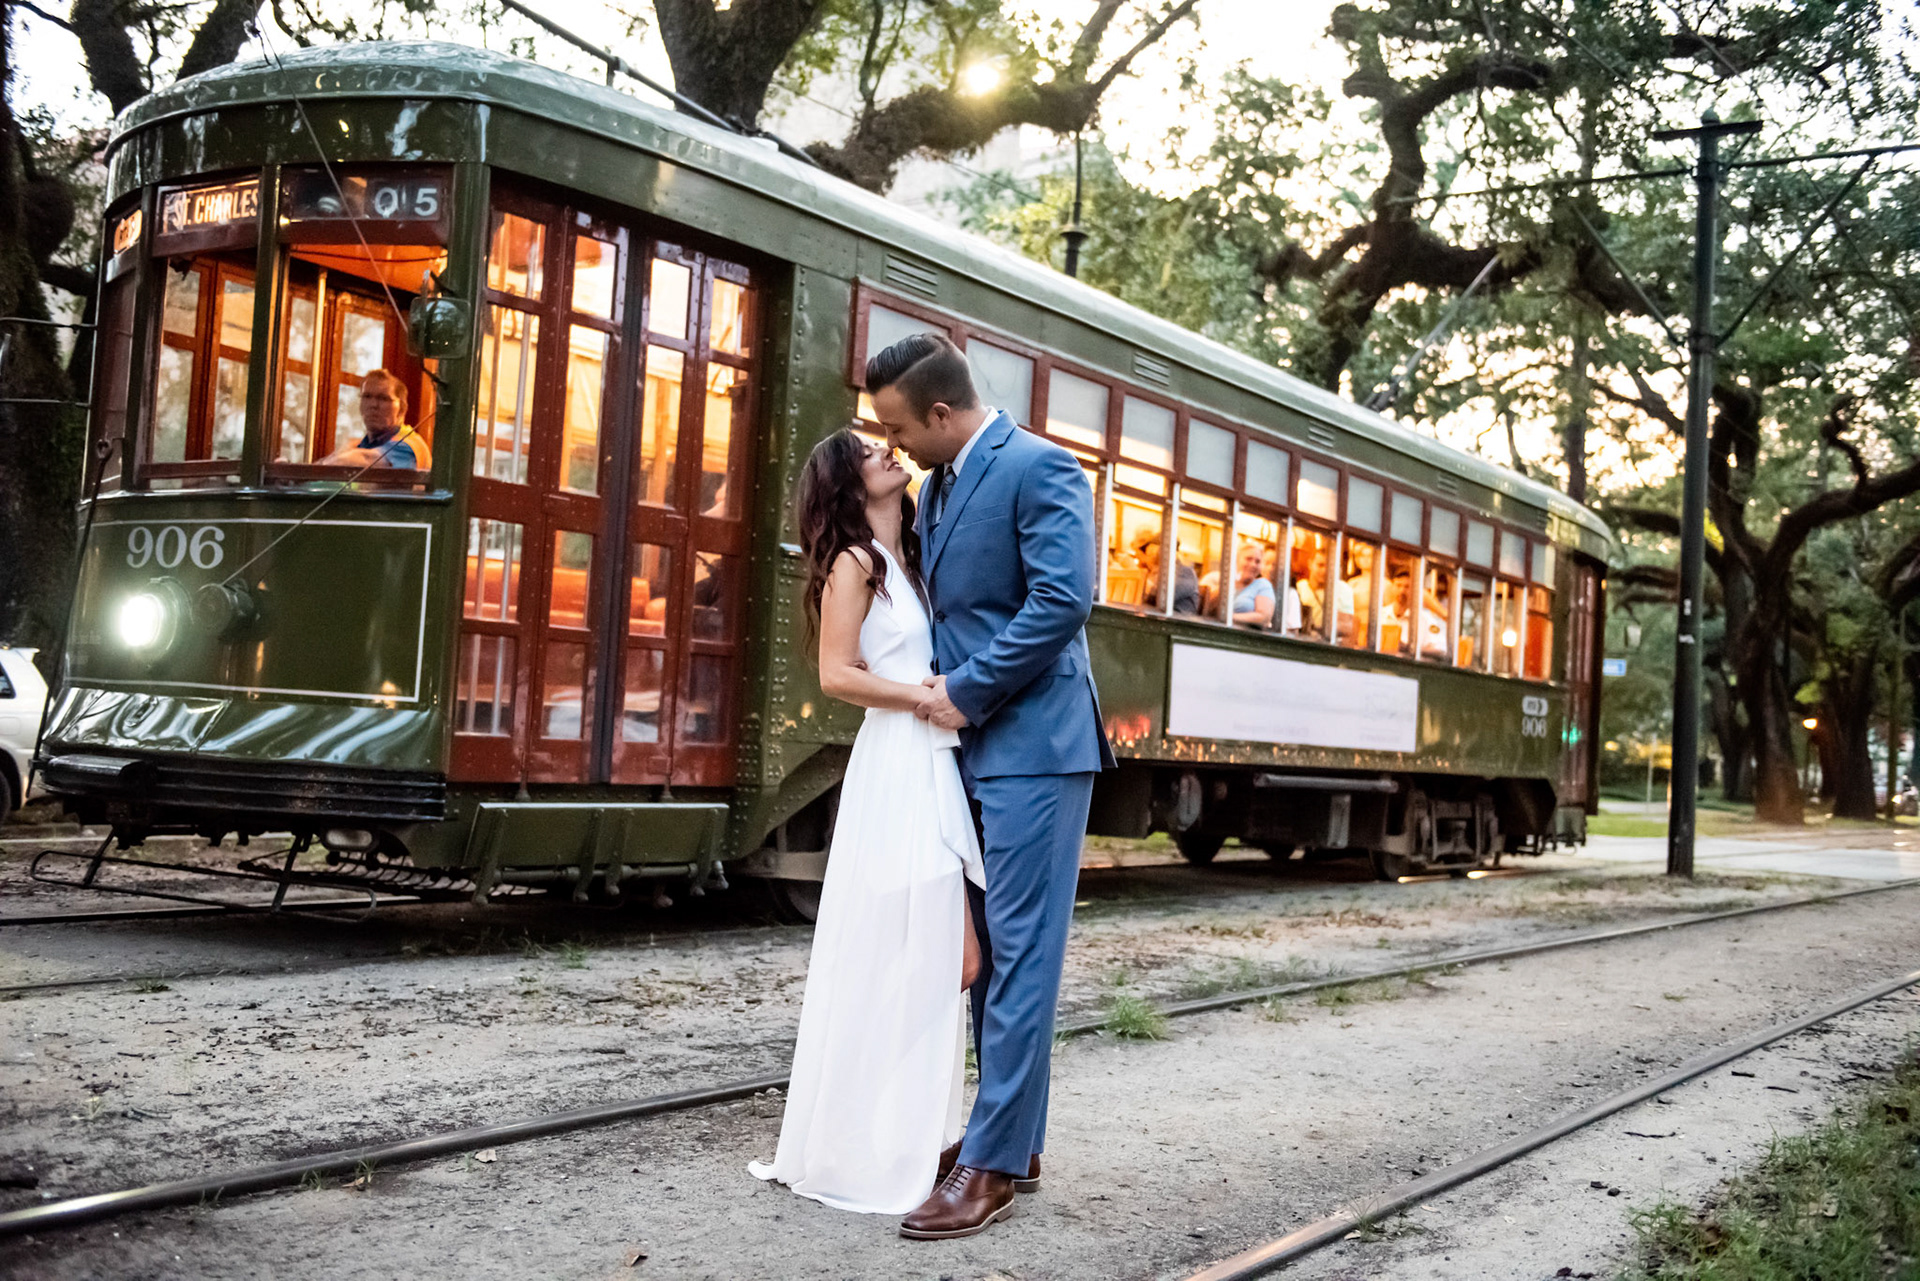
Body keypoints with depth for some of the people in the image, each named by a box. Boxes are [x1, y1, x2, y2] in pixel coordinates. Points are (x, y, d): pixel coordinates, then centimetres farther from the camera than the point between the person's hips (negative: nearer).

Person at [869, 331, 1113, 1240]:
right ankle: (1014, 1139, 23)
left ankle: (992, 1165, -1)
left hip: (1030, 746, -9)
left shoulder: (1040, 468, -11)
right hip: (971, 746, 9)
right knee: (990, 950, 13)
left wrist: (966, 691, -14)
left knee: (1020, 953, -5)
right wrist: (940, 687, 5)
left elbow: (1063, 600, -20)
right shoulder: (936, 488, 15)